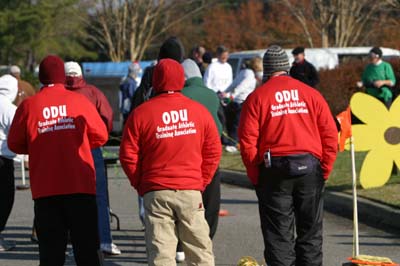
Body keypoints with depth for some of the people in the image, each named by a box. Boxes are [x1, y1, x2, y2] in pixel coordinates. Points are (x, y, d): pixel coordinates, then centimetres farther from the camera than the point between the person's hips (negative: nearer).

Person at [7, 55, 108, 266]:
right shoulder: (79, 101, -1)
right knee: (87, 248, 5)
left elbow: (14, 144, 5)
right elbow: (100, 136, 5)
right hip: (81, 186, 0)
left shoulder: (28, 106, -2)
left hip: (45, 190, 0)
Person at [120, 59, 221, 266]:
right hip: (191, 191, 1)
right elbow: (213, 152, 6)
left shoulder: (141, 114, -4)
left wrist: (141, 185, 9)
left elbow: (128, 155, -3)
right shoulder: (199, 111, 2)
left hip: (156, 192, -1)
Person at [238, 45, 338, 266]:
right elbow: (330, 136, 2)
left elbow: (247, 142, -7)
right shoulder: (312, 94, 6)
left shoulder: (257, 98, -1)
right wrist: (325, 170, 8)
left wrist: (255, 176, 1)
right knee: (310, 232, 11)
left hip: (274, 171, -2)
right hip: (309, 167, 2)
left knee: (278, 233, 3)